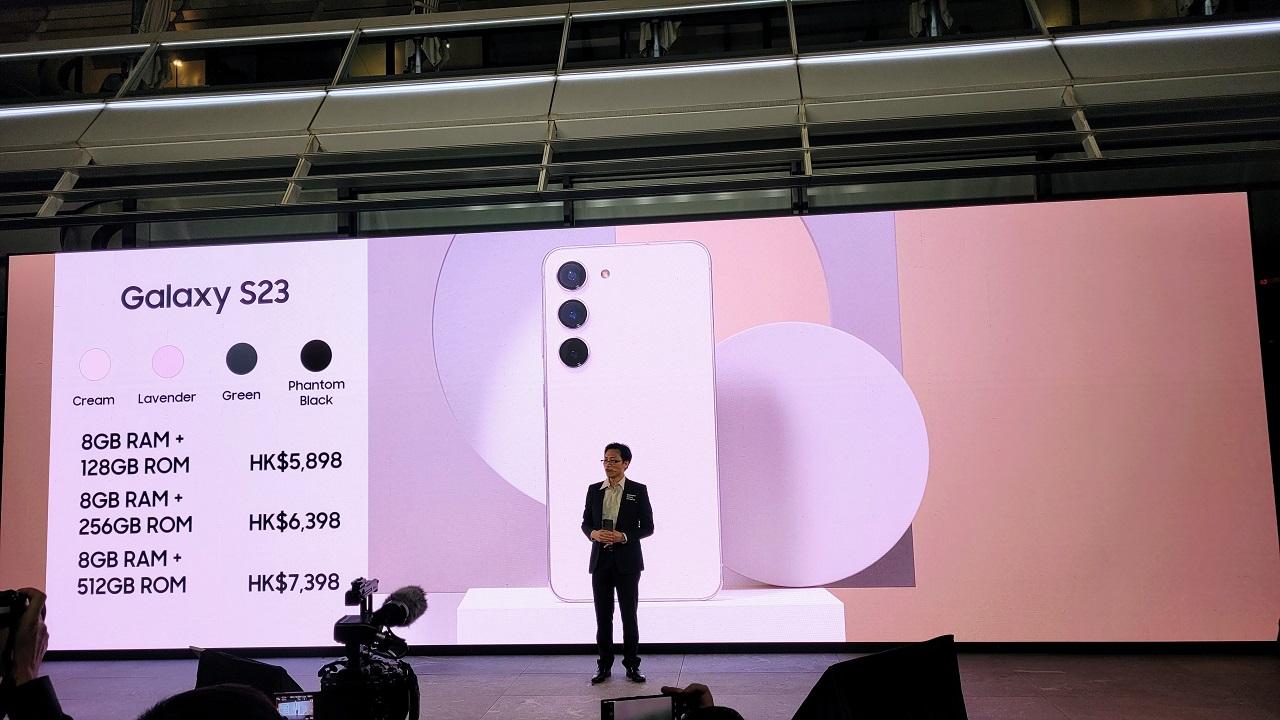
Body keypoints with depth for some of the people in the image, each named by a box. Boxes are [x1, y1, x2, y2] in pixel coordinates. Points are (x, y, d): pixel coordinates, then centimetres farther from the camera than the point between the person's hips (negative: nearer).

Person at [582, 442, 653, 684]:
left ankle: (632, 664, 14)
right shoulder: (594, 490, 7)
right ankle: (604, 664, 18)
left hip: (627, 562, -3)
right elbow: (585, 522, 12)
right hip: (600, 561, 3)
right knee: (603, 616, 8)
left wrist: (623, 536, -16)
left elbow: (648, 527, -2)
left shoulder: (638, 491, -1)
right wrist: (594, 533, -11)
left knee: (629, 615, 4)